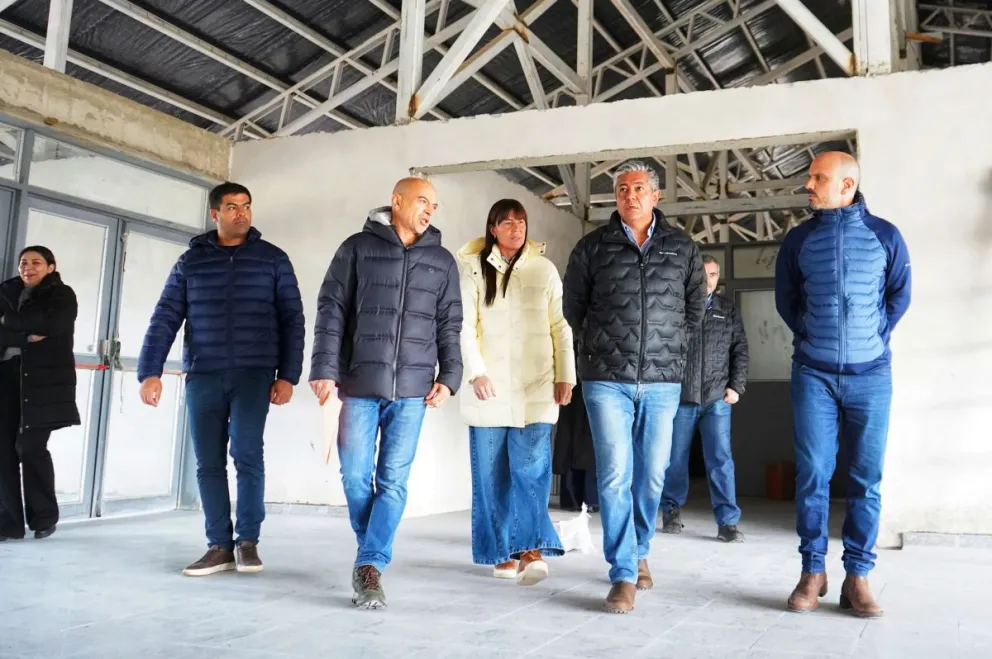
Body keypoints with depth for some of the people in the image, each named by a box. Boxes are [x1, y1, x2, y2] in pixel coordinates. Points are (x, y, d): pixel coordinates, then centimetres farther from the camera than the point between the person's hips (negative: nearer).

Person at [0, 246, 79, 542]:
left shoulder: (62, 295, 5)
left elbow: (48, 324, -14)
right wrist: (26, 336, -11)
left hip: (44, 379, -4)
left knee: (31, 445, -11)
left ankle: (44, 516, 4)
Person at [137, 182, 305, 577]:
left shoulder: (272, 259, 6)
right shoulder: (191, 261, 10)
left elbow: (292, 319, 4)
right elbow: (165, 318, 6)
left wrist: (287, 376, -3)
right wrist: (150, 371, -5)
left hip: (254, 373, -2)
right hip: (202, 376, 2)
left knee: (247, 453, -13)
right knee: (208, 463, 3)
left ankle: (248, 540, 4)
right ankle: (220, 546, 13)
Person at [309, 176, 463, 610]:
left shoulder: (442, 261, 12)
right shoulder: (358, 248, 5)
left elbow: (449, 325, 12)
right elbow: (331, 310, 1)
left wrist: (449, 377, 2)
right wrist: (324, 369, -7)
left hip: (412, 386, 1)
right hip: (360, 382, -1)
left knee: (394, 480, -3)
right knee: (355, 476, 3)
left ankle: (371, 565, 1)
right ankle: (372, 557, 22)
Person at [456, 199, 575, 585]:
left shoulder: (544, 269, 10)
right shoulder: (473, 267, 5)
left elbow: (560, 325, 8)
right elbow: (466, 325, -2)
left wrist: (565, 375, 2)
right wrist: (476, 372, -13)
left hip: (535, 387, 0)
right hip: (490, 386, 0)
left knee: (531, 468, -9)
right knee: (492, 473, 3)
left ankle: (530, 550, -11)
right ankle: (504, 552, 12)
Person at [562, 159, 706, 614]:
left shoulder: (682, 248, 7)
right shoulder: (592, 248, 3)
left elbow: (695, 307, 17)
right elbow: (573, 307, 11)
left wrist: (673, 348, 13)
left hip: (662, 381, 2)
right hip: (607, 380, -2)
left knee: (652, 476, 9)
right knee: (615, 475, -7)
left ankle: (639, 553, 31)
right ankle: (624, 575, -1)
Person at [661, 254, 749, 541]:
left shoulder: (728, 310, 11)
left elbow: (740, 350, 11)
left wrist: (736, 386, 1)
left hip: (717, 398, 1)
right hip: (680, 396, -1)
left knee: (720, 459, -4)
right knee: (675, 458, 8)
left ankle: (727, 521, 0)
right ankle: (671, 511, 24)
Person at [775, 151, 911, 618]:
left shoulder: (884, 235, 1)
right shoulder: (799, 240, 4)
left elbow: (900, 295, 10)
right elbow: (785, 299, 14)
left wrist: (875, 337, 5)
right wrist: (811, 337, 10)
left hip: (870, 373, 0)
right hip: (813, 374, 1)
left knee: (866, 476, 1)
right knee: (812, 473, -2)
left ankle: (857, 576, 9)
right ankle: (813, 570, 9)